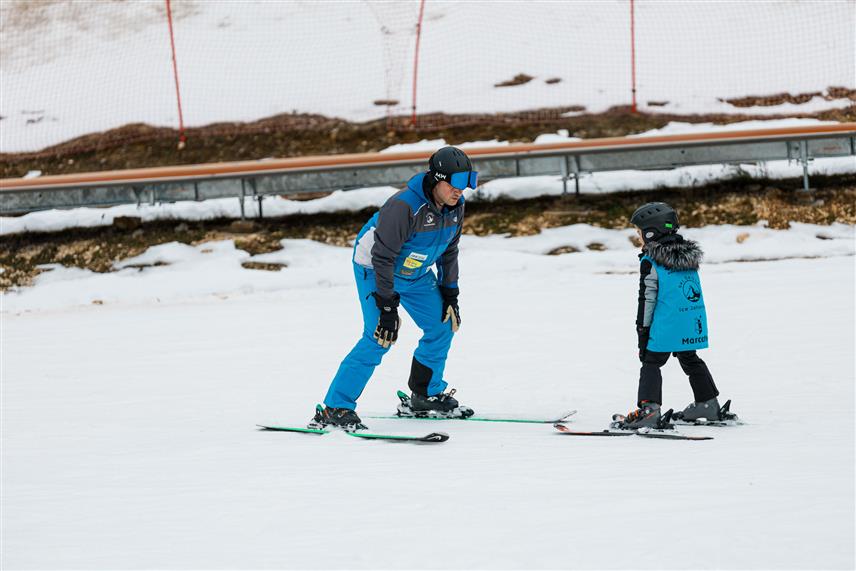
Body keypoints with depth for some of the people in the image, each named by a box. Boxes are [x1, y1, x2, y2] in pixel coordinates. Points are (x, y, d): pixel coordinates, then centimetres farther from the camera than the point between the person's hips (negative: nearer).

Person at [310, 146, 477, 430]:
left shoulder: (455, 207, -9)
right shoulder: (404, 206, -34)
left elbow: (448, 251, 8)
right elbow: (382, 257, -31)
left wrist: (449, 293, 6)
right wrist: (387, 306, -30)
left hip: (415, 273, 8)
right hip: (374, 269, -8)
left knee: (443, 325, 8)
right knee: (379, 338, -19)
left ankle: (426, 395, 27)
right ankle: (334, 408, -18)